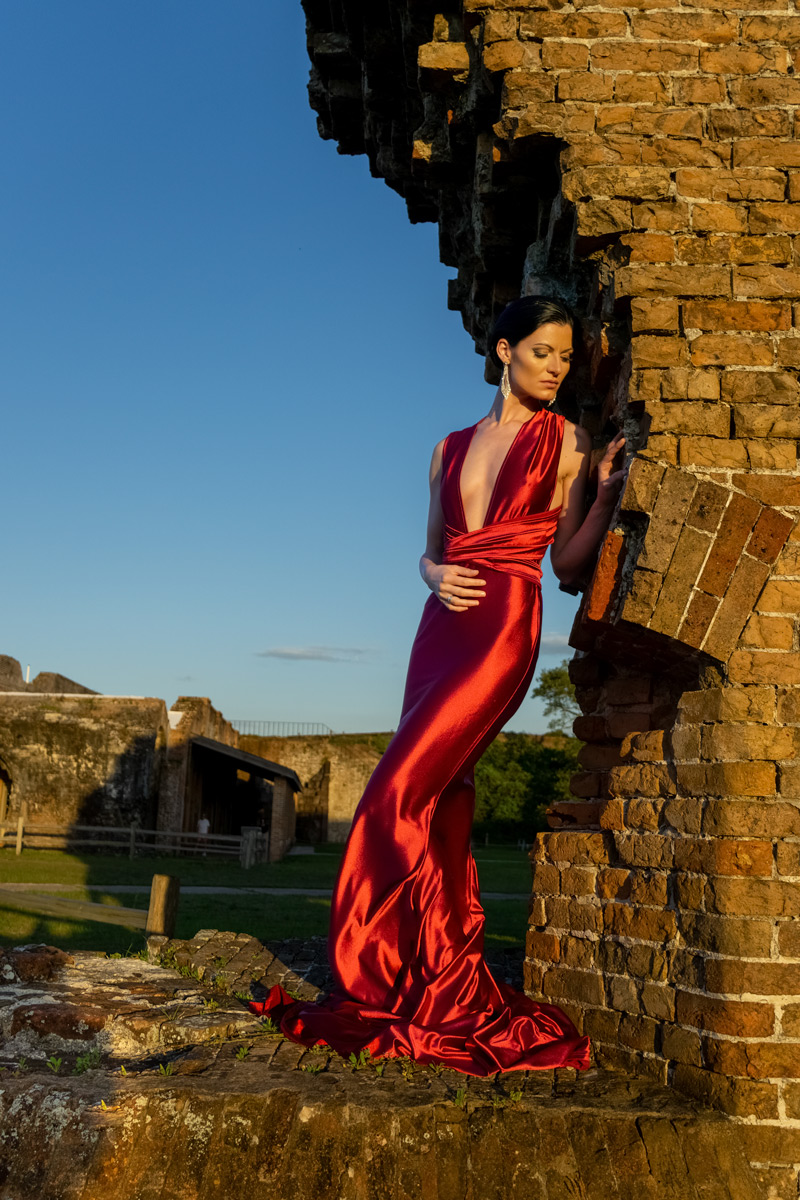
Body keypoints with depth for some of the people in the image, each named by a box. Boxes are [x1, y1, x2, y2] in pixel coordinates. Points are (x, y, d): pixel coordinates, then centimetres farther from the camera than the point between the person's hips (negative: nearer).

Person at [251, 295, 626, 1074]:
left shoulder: (566, 441, 7)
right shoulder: (451, 448, 17)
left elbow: (568, 562, 3)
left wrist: (608, 492, -9)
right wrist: (435, 577, -3)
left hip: (504, 630, -5)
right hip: (441, 628, 5)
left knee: (400, 796, -14)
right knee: (442, 803, 4)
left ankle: (394, 986, -1)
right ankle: (450, 988, 14)